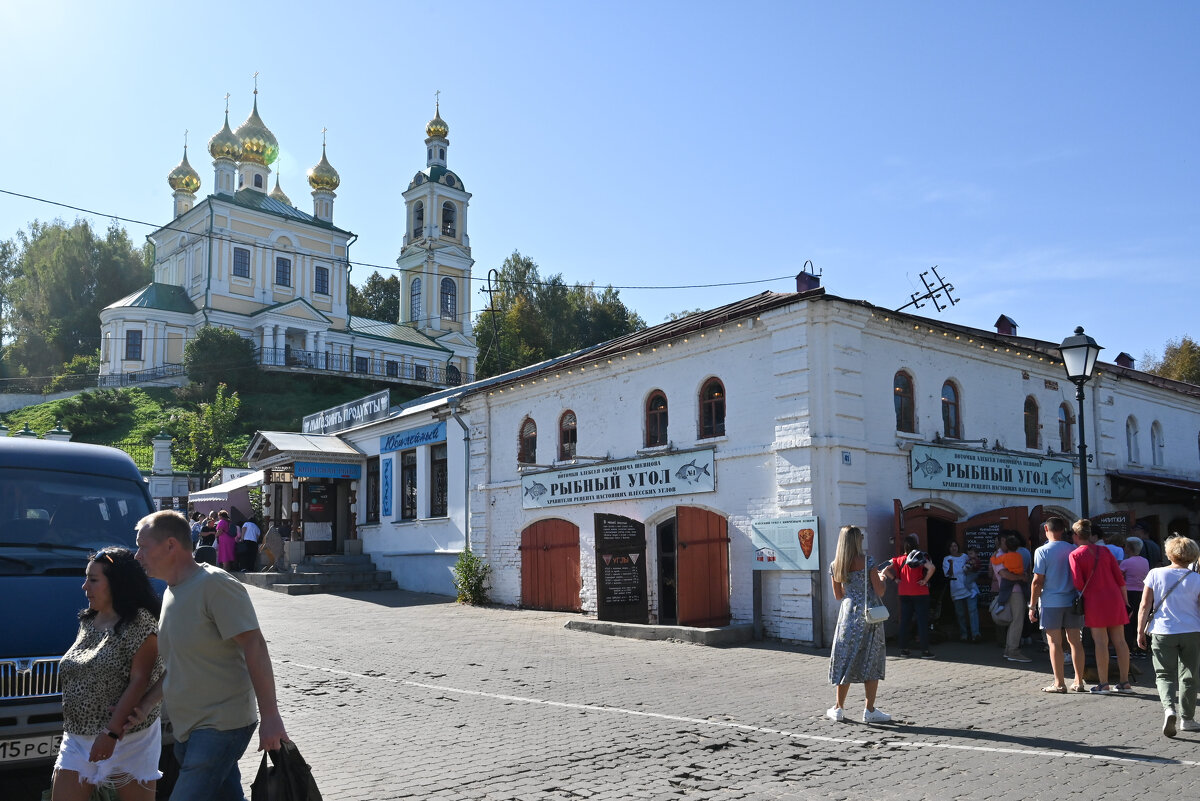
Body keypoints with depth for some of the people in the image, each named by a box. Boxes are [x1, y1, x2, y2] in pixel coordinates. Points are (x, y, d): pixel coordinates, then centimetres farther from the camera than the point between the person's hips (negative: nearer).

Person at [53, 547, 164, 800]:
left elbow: (139, 682, -18)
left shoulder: (140, 623, -12)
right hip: (77, 739, 7)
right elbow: (75, 675, 20)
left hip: (127, 739, -7)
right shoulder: (88, 622, 11)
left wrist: (112, 732, -23)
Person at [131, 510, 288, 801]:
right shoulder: (171, 593, 13)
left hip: (220, 726, -9)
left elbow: (254, 646, -21)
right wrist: (143, 704, 9)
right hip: (187, 729, 9)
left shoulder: (214, 585, -17)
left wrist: (269, 716, -23)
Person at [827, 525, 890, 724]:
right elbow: (879, 591, -9)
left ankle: (839, 708, 14)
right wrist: (882, 579, 11)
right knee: (871, 661, 5)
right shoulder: (867, 561, -10)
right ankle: (869, 711, 7)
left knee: (845, 659, 10)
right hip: (869, 615, -3)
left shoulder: (835, 566, 2)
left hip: (848, 614, 3)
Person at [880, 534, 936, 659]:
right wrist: (925, 580, -12)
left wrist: (896, 579, 6)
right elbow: (931, 568, -25)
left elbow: (886, 570, -2)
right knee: (922, 622, 1)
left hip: (904, 594, 4)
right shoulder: (920, 556, -9)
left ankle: (903, 649, 13)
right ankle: (925, 650, 1)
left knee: (904, 621, 10)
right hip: (920, 594, -4)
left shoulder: (900, 559, 4)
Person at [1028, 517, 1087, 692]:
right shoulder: (1074, 550, 4)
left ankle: (1059, 683, 3)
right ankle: (1079, 682, 13)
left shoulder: (1042, 551, -8)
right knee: (1075, 641, 9)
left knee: (1055, 643, 1)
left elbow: (1038, 581, -9)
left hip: (1051, 602, -4)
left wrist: (1032, 606, -2)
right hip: (1072, 601, 4)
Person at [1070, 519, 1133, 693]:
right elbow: (1120, 577, 8)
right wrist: (1125, 601, 13)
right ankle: (1125, 682, 11)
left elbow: (1078, 584, -10)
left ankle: (1103, 684, 0)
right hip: (1115, 599, 4)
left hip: (1094, 600, -4)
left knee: (1100, 642, -2)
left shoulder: (1075, 554, -4)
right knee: (1119, 640, 7)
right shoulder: (1104, 550, 9)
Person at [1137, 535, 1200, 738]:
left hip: (1162, 632, -1)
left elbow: (1145, 605, -4)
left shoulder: (1155, 574, -4)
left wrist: (1140, 631, 4)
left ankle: (1169, 708, -18)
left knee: (1164, 674, 6)